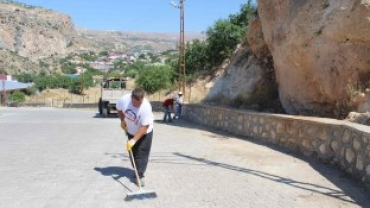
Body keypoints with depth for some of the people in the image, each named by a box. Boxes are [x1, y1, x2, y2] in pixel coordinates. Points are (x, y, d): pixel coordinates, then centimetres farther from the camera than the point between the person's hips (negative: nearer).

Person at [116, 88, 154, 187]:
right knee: (132, 152, 13)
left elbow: (144, 127, -34)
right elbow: (119, 109, -1)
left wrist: (134, 140, -36)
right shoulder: (124, 99, -27)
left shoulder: (146, 107, -37)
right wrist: (122, 120, -12)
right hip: (130, 131, 5)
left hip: (144, 133, -4)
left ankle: (140, 175, -1)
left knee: (142, 154, -8)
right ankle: (138, 171, 31)